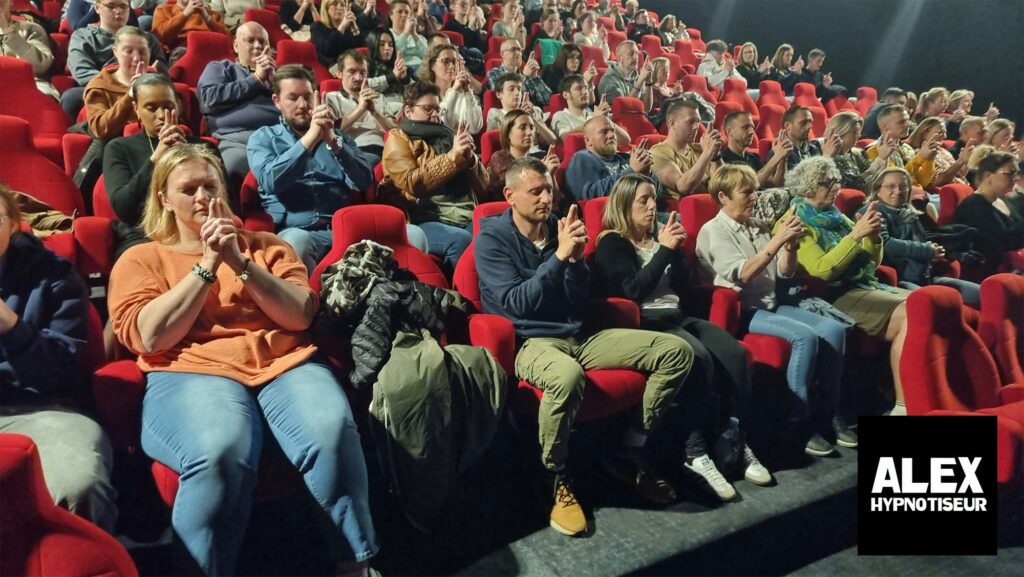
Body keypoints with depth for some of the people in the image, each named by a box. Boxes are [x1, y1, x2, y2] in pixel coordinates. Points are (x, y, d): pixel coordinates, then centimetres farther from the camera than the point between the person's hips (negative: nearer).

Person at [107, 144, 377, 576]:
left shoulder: (265, 246, 22)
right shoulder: (141, 258, 17)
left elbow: (300, 317, 7)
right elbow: (150, 338, -1)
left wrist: (240, 262, -3)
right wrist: (208, 265, -2)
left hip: (284, 362, 2)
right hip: (192, 371, -1)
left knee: (332, 432, -31)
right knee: (219, 452, -37)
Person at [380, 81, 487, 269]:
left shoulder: (449, 135, 23)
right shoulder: (399, 139, 10)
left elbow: (482, 187, 19)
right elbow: (412, 184, -9)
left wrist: (470, 157, 0)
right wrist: (453, 155, -11)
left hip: (466, 216, 4)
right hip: (425, 220, -4)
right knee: (461, 240, -35)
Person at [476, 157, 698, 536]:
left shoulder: (559, 228, 10)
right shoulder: (492, 239, -5)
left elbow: (581, 302, 8)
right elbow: (517, 303, -15)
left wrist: (576, 258, -10)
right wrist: (559, 255, -20)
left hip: (579, 335, 6)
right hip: (529, 341, -6)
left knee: (677, 351, -4)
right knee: (568, 376, -43)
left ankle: (632, 451, 6)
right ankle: (556, 478, -15)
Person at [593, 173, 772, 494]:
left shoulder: (658, 235, 20)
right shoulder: (611, 244, 1)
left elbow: (685, 290, 14)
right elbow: (634, 291, -14)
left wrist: (676, 250, -1)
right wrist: (664, 250, -15)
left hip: (676, 316, 7)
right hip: (644, 322, -6)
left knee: (734, 353, -19)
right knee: (700, 358, -32)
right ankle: (696, 451, -24)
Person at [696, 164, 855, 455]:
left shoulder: (760, 227, 15)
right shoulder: (713, 231, -5)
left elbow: (785, 272, 13)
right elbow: (742, 275, -18)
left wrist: (791, 244, -5)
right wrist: (777, 240, -22)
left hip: (774, 303, 7)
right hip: (742, 310, -7)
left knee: (833, 329, -14)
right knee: (804, 336, -28)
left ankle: (829, 413, -2)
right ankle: (800, 423, -17)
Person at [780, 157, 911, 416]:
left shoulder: (836, 216, 19)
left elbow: (872, 263, 19)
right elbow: (823, 270, -17)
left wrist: (873, 236, 0)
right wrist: (856, 234, -17)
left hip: (868, 286, 8)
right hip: (838, 295, -8)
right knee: (910, 315, -25)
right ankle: (904, 405, -22)